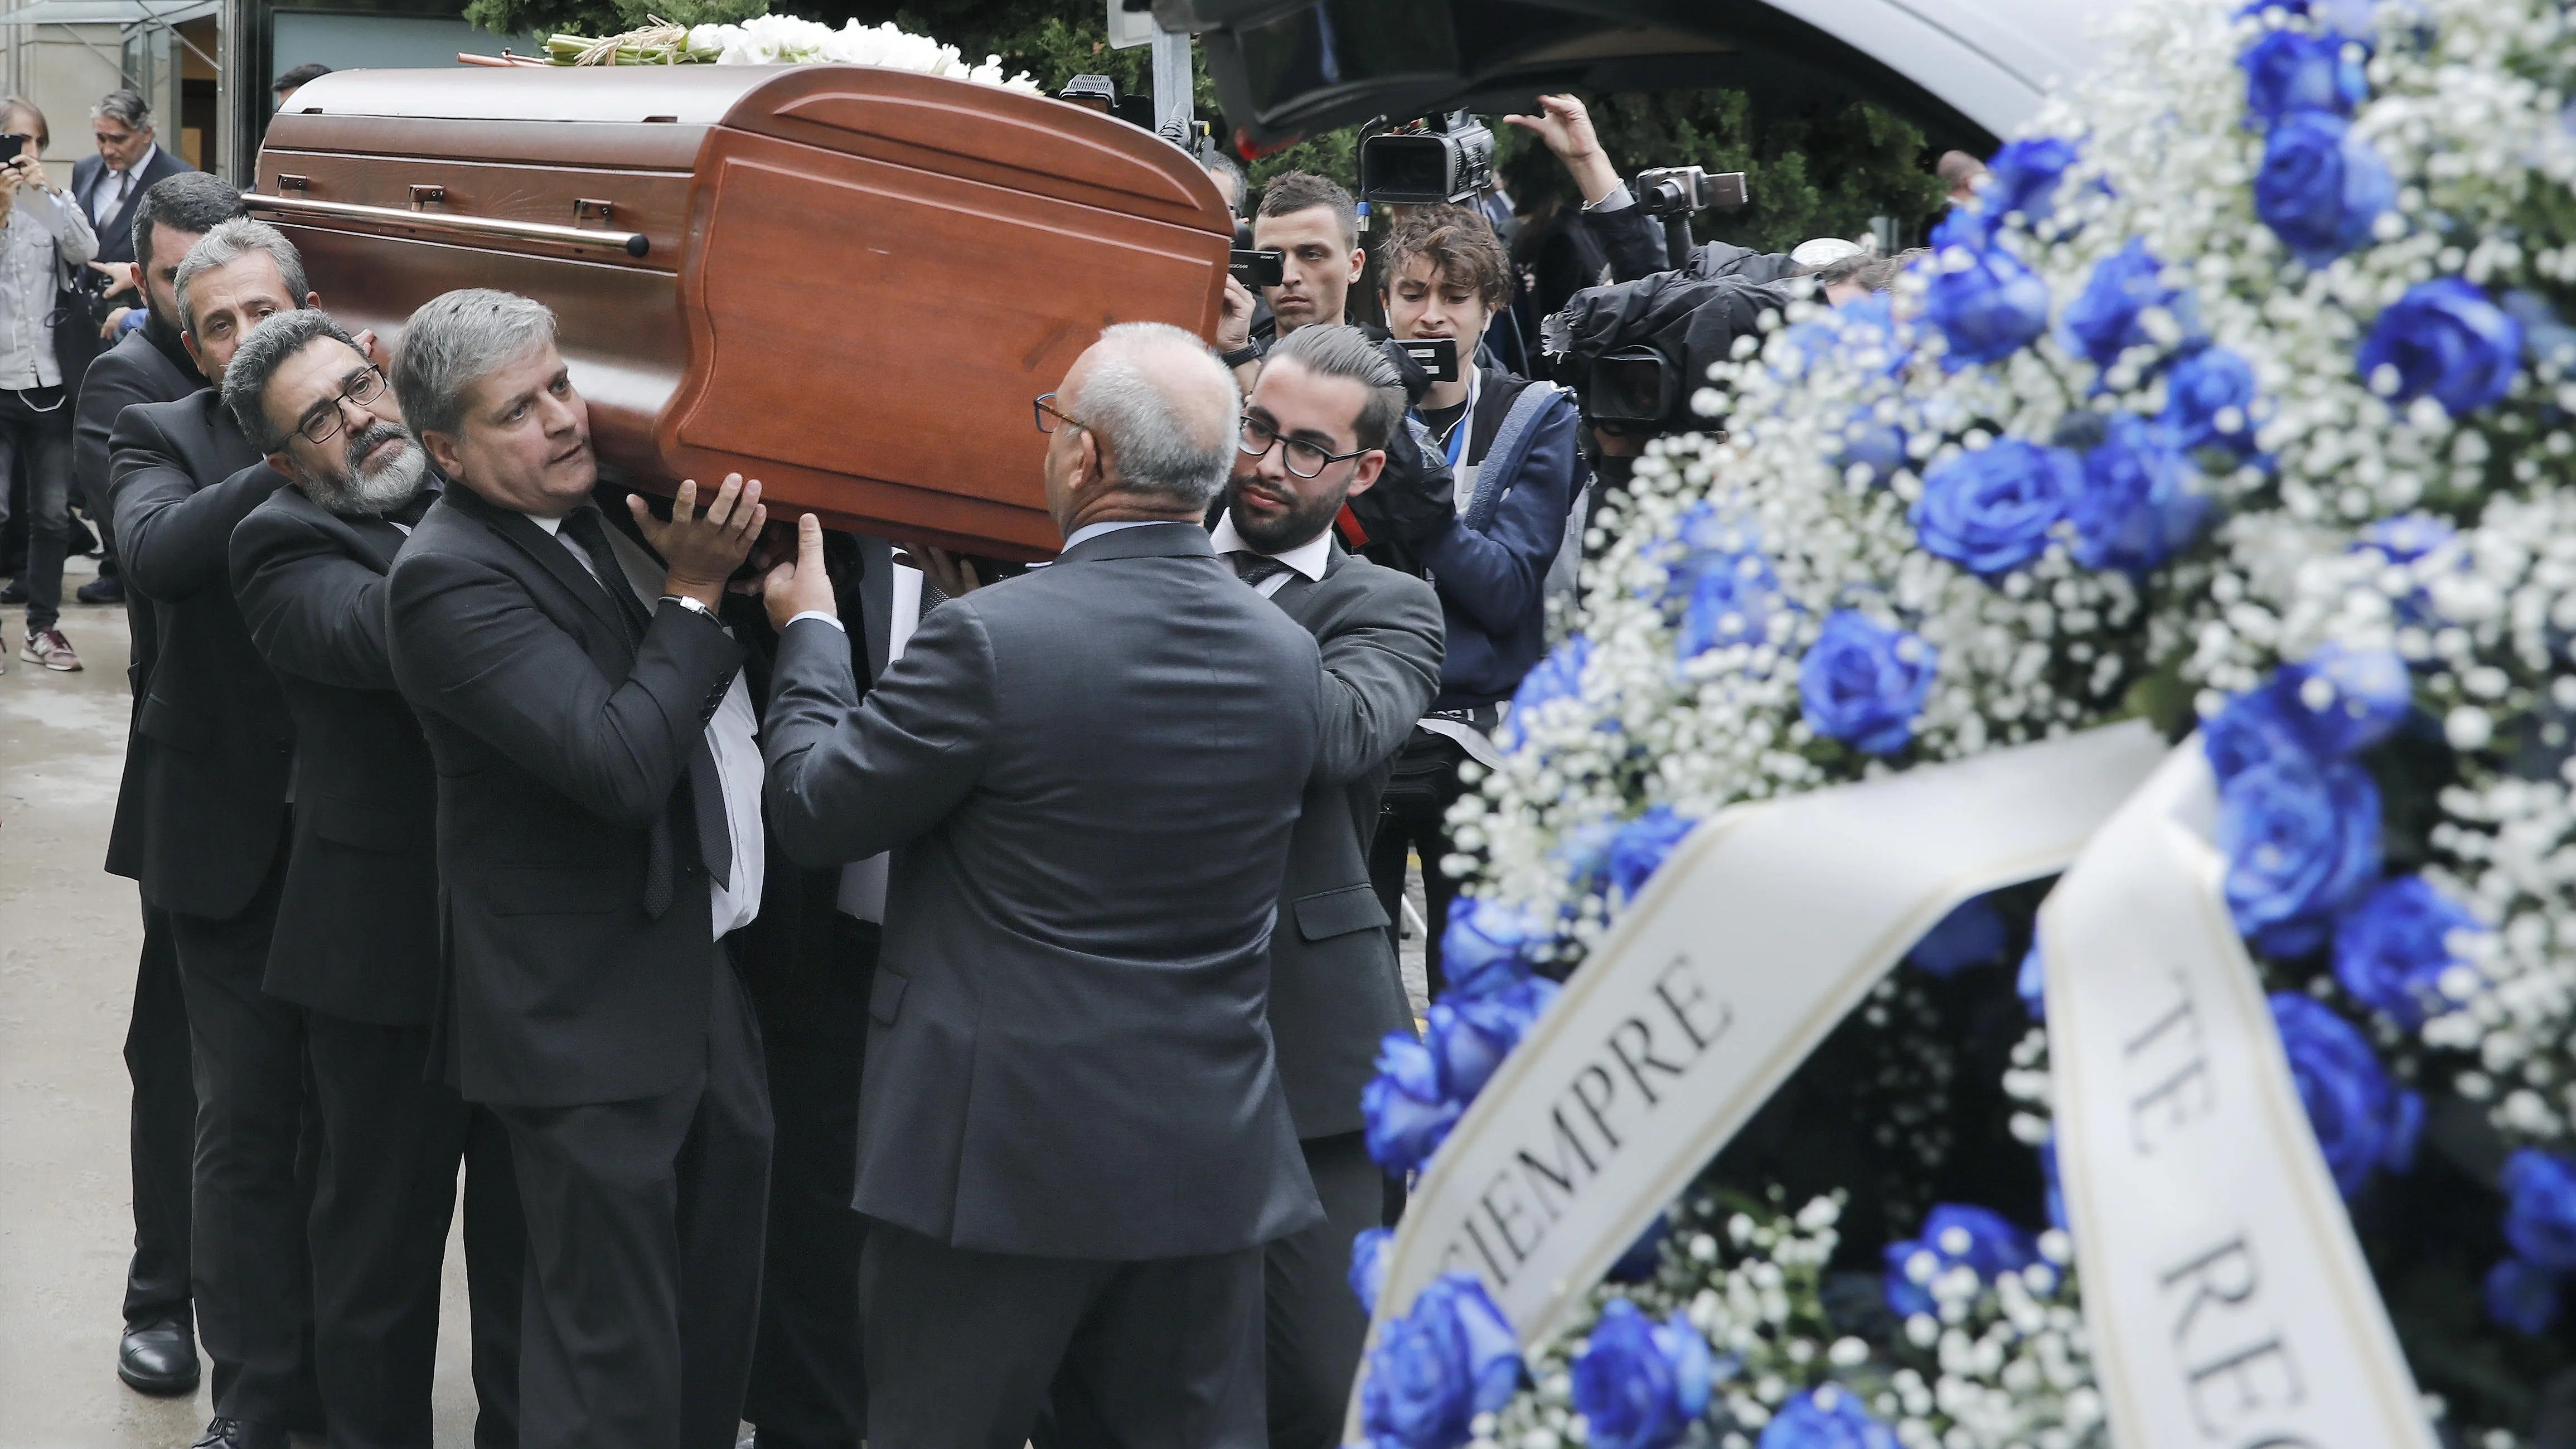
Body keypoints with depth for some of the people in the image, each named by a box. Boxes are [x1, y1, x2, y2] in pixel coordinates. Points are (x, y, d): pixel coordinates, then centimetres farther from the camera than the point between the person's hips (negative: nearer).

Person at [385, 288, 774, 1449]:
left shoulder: (602, 509, 6)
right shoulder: (451, 578, -19)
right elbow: (621, 766, -27)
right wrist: (696, 593, -20)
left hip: (696, 971, 8)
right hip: (592, 1018, -8)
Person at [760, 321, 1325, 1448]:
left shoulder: (991, 638, -18)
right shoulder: (1287, 657, 0)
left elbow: (814, 813, -7)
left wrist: (809, 628, 9)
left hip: (1000, 1155, -5)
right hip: (1209, 1161, 5)